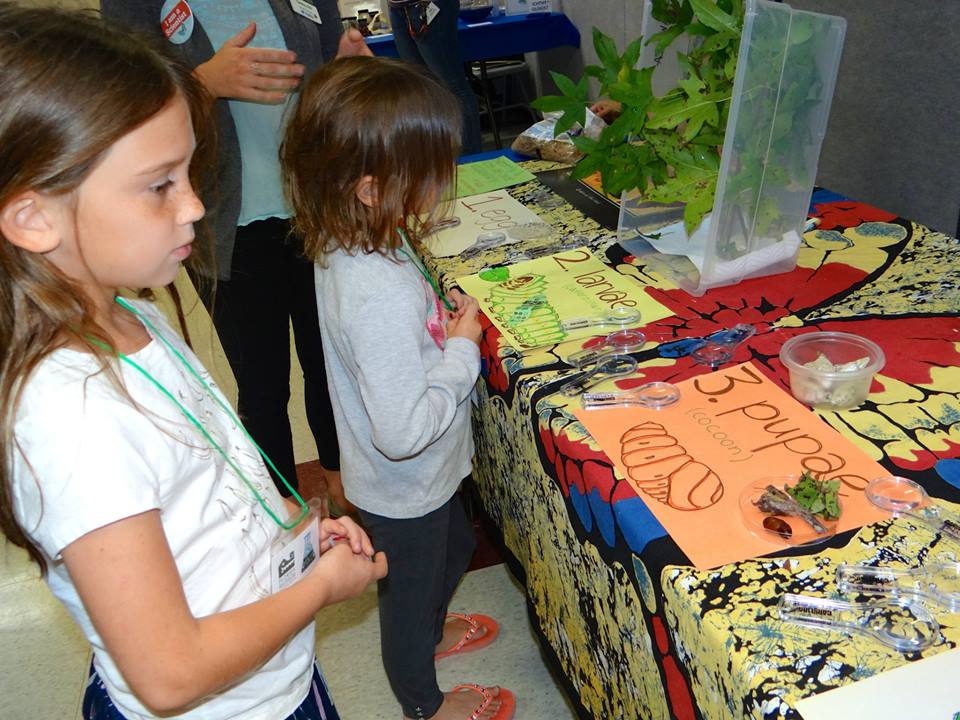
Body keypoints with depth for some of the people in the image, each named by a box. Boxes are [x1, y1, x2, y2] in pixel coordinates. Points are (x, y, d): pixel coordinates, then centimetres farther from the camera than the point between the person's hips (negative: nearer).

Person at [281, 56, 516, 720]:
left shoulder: (350, 244, -10)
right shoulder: (383, 294, -40)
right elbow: (404, 430, -36)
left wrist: (444, 320, -8)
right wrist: (464, 350, -26)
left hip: (421, 473, 8)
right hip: (404, 489, -8)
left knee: (456, 546, 34)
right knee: (412, 588, 20)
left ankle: (429, 632, 64)